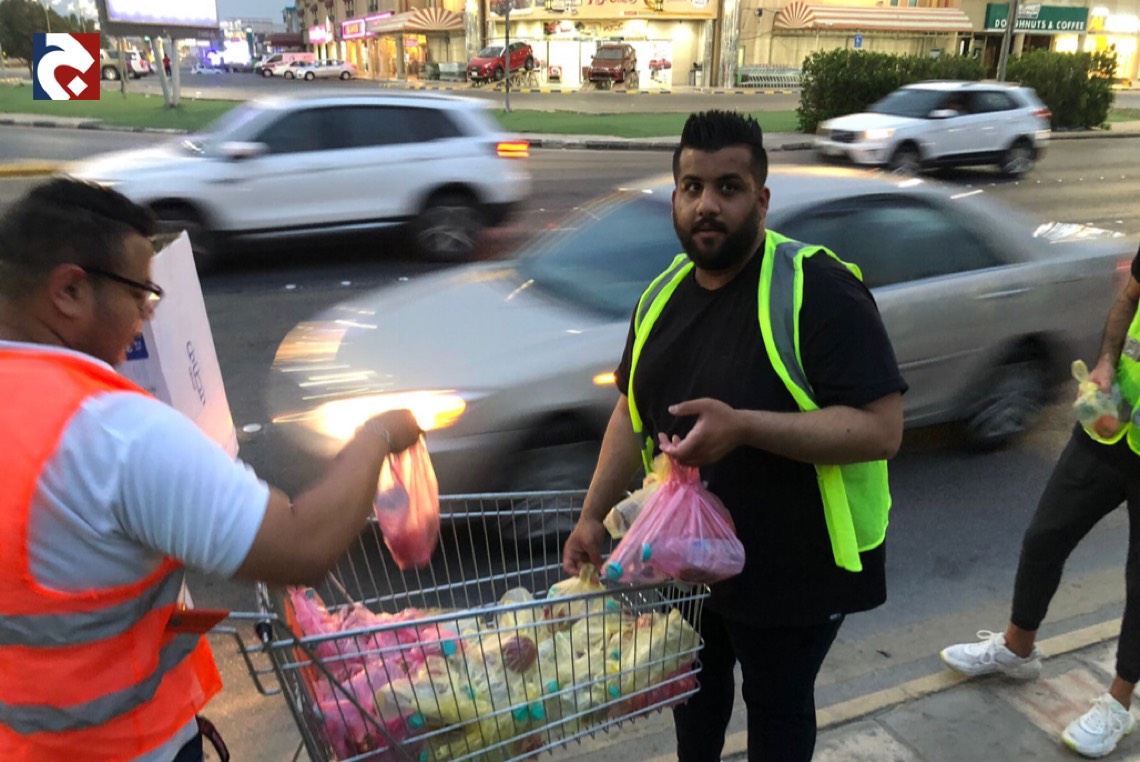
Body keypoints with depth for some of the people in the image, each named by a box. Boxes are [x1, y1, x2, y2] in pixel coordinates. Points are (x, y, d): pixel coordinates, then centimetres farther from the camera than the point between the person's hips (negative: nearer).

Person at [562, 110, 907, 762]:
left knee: (776, 703, 17)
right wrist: (592, 516, 2)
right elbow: (634, 411, 6)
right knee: (695, 683, 27)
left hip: (794, 568, -6)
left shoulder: (817, 288, -22)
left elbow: (882, 428, -27)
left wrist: (743, 426, -36)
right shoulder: (664, 292, -1)